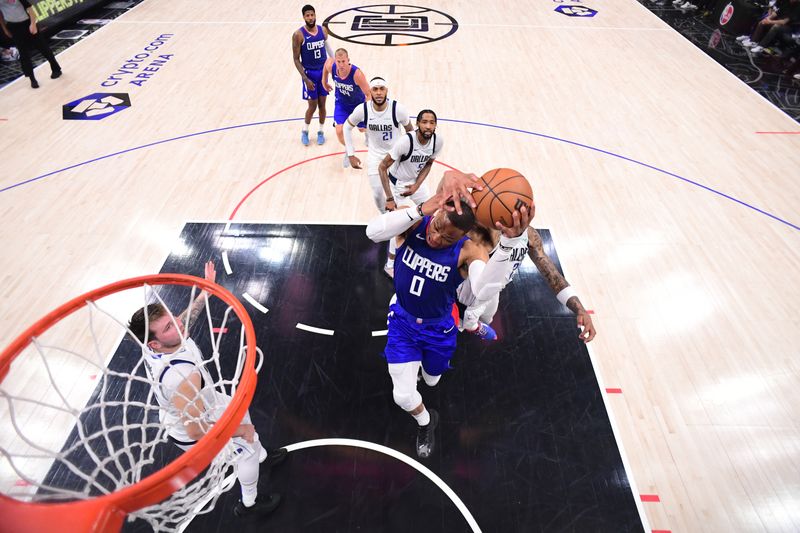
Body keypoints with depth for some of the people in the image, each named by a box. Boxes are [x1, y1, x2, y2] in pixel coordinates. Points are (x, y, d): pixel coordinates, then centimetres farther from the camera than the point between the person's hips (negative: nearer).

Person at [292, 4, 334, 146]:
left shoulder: (323, 30, -1)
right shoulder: (298, 35, -14)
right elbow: (296, 60, -12)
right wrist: (305, 78, -20)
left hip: (324, 71, 4)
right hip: (309, 73, -4)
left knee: (322, 104, 8)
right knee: (312, 106, -1)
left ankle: (321, 132, 25)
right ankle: (304, 131, 23)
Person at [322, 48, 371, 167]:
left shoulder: (357, 74, -38)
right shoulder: (331, 66, -26)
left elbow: (369, 94, -31)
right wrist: (324, 81, 10)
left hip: (358, 104, -2)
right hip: (341, 103, 2)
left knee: (362, 129, 20)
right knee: (339, 131, -11)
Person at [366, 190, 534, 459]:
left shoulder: (468, 251, -29)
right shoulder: (414, 224, -23)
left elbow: (485, 290, -50)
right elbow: (373, 232, -42)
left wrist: (508, 243, -65)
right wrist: (419, 210, -51)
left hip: (438, 329, 0)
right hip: (402, 320, 1)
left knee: (431, 380, 25)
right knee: (402, 396, 2)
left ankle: (425, 366, 65)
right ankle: (425, 421, 38)